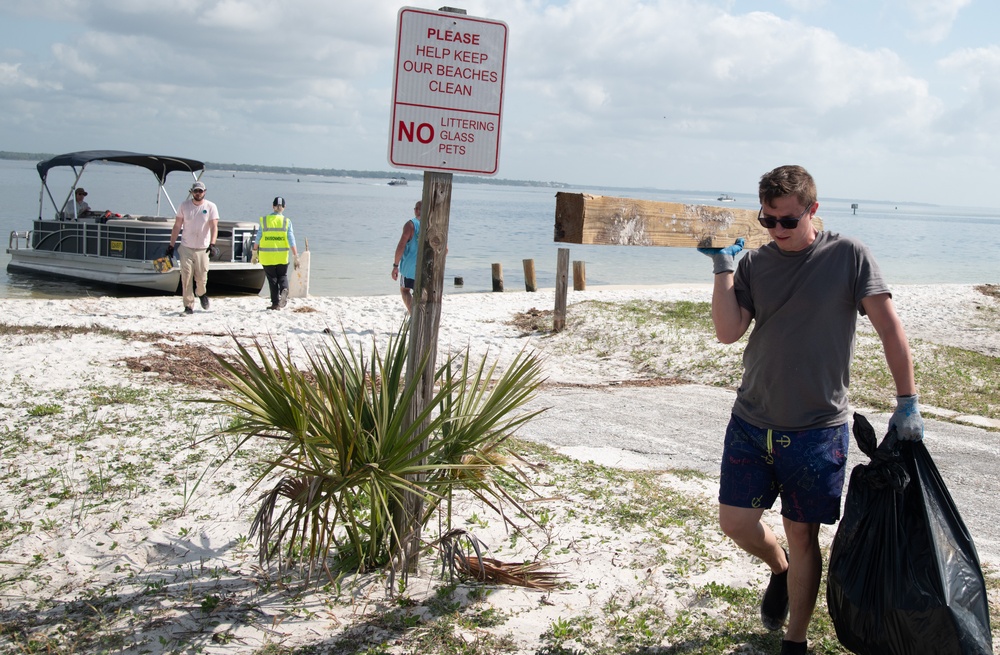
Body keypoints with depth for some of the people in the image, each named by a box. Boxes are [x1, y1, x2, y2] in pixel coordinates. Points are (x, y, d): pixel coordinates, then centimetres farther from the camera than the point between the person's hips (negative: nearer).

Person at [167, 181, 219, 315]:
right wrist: (171, 245, 3)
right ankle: (188, 305, 2)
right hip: (186, 248, 1)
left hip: (203, 249, -1)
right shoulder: (184, 205, 3)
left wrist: (212, 244, -26)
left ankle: (201, 293, 34)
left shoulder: (211, 207, -2)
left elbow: (214, 227, -11)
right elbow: (177, 226, 7)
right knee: (186, 278, -5)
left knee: (201, 278, 1)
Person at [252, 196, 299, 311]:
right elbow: (291, 241, -5)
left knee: (272, 279, 9)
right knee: (282, 276, 15)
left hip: (267, 255, 0)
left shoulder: (264, 220, -1)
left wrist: (255, 253, 12)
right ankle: (284, 290, -16)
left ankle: (275, 303, 7)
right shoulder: (286, 222, -2)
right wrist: (295, 257, -3)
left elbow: (257, 239, 1)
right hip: (282, 256, 0)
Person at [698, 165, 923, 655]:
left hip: (817, 430, -3)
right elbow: (728, 332, -7)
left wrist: (907, 403, -7)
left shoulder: (848, 256, -6)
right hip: (751, 420, 3)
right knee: (735, 521, 3)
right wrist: (722, 267, -13)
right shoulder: (753, 264, 3)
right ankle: (779, 568, 38)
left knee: (802, 537, 6)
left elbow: (890, 329, -5)